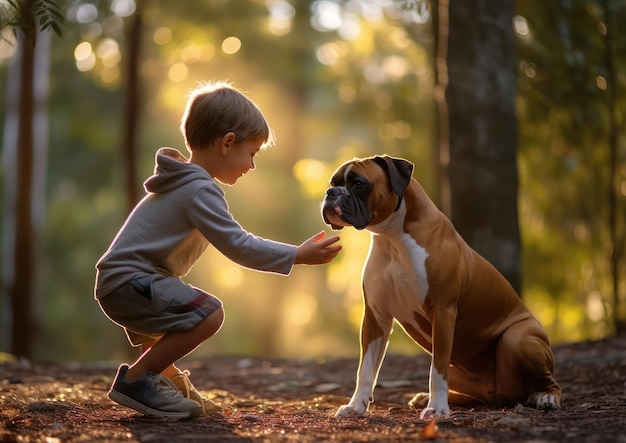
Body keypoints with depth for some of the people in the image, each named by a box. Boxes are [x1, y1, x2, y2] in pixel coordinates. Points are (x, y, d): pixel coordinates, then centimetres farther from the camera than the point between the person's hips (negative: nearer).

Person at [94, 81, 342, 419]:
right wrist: (297, 256, -18)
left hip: (119, 280, 11)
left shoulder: (183, 182, 16)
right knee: (208, 313, -25)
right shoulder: (201, 190, -18)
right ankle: (135, 380, -16)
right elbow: (237, 246, -22)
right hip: (128, 281, -11)